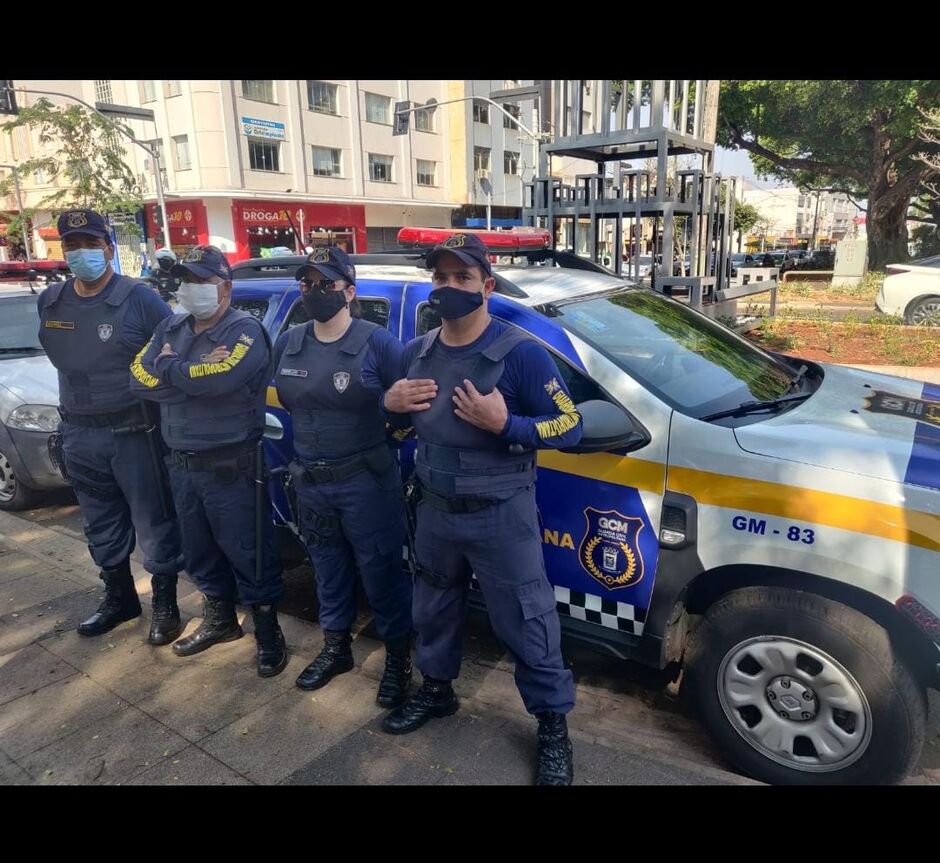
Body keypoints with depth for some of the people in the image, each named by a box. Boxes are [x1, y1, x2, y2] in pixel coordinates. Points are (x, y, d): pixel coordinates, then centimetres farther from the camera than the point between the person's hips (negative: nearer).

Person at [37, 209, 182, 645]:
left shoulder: (139, 298, -10)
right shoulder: (50, 301, 7)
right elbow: (62, 358, 19)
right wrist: (79, 401, 14)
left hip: (134, 431, -6)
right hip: (78, 434, 6)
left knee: (153, 523, 4)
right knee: (102, 526, 18)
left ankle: (165, 605, 19)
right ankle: (119, 598, 36)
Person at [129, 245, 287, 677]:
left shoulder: (245, 331, -13)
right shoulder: (171, 328, 9)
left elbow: (219, 379, -30)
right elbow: (140, 380, -3)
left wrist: (169, 366, -12)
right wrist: (195, 375, -16)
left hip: (231, 467, -7)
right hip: (181, 464, 7)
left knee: (247, 553, 3)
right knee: (199, 551, 20)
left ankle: (268, 632, 20)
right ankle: (220, 619, 39)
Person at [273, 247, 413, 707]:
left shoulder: (377, 341, -12)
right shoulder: (288, 343, 4)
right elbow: (285, 398, 17)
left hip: (366, 481, -5)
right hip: (310, 482, 6)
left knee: (381, 572, 6)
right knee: (329, 570, 20)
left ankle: (398, 658, 25)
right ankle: (336, 648, 39)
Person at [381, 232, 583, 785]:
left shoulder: (521, 353, -17)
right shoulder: (416, 352, 4)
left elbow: (570, 427, -16)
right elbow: (402, 417, 19)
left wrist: (504, 424, -29)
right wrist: (390, 401, -5)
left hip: (500, 516, -6)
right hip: (435, 510, 6)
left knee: (526, 625, 5)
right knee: (434, 609, 23)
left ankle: (554, 725, 26)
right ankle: (437, 691, 47)